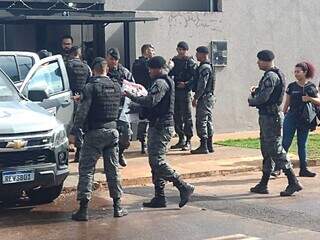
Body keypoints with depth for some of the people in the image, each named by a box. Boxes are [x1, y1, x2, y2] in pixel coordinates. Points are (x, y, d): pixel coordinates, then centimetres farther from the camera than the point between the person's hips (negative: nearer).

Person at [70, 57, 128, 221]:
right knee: (113, 169, 12)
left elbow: (82, 112, -16)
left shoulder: (91, 88, -11)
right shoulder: (116, 86, 6)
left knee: (86, 170, 0)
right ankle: (117, 207, 15)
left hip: (94, 132, -5)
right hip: (112, 131, 5)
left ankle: (83, 209, -3)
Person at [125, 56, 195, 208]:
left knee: (157, 161, -13)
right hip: (158, 126, 11)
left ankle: (184, 187, -10)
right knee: (155, 160, 11)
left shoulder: (160, 83, -13)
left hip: (161, 127, -11)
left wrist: (130, 96, -17)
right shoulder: (167, 81, 20)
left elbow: (150, 101, -25)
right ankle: (159, 198, 14)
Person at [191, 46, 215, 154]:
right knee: (208, 121, 12)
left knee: (201, 121, -8)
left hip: (204, 98, -10)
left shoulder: (204, 68, -16)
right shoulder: (208, 66, 17)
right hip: (209, 97, 10)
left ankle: (203, 146, -8)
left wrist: (196, 98, -19)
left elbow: (202, 85, -21)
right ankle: (209, 145, 16)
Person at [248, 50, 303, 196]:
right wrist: (256, 90, 5)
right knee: (266, 150, 13)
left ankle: (293, 182, -6)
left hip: (270, 117, -11)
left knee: (275, 150, -8)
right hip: (268, 116, 11)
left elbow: (262, 98, -24)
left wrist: (251, 100, -6)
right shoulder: (275, 75, 15)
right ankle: (263, 185, 20)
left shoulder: (271, 77, -18)